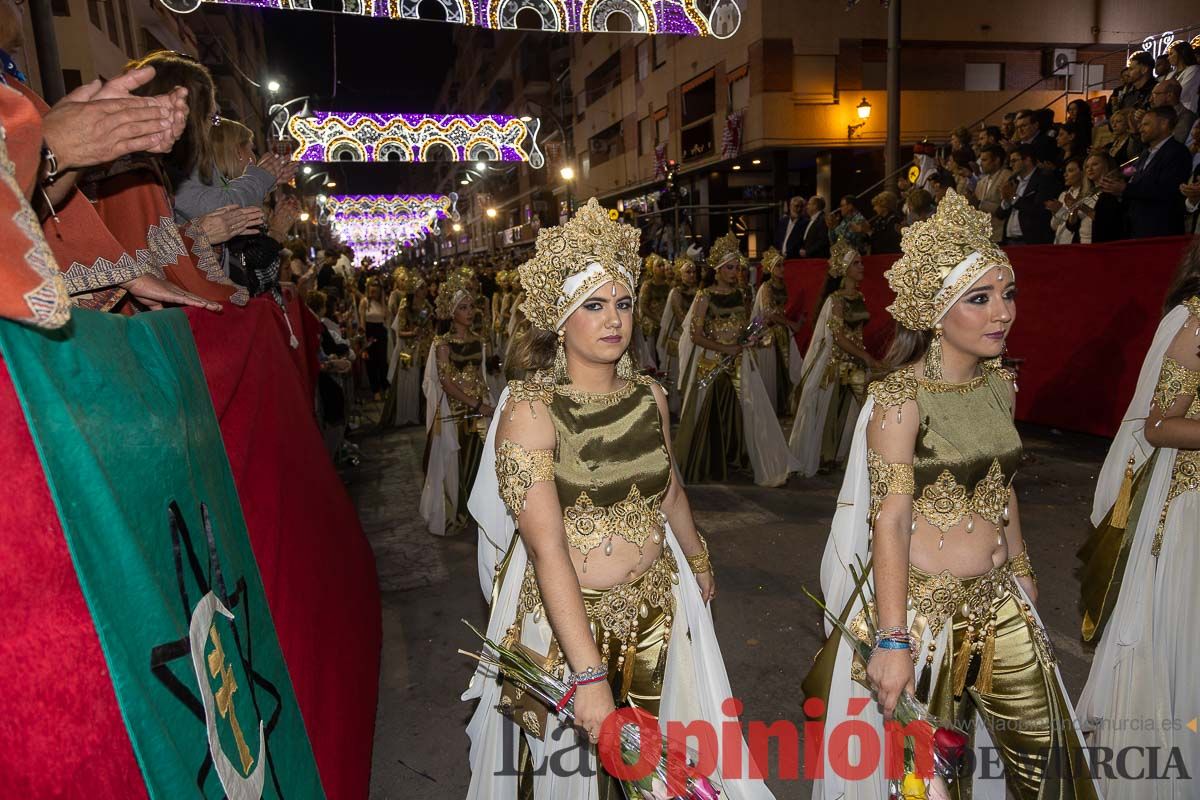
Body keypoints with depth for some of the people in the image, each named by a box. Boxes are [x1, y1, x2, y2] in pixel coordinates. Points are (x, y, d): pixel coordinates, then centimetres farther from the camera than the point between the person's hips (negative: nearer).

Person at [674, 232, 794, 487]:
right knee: (709, 416, 1)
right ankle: (706, 466, 17)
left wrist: (744, 341, -1)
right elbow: (695, 335, -9)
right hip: (710, 365, -4)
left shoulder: (742, 296, 10)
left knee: (738, 414, 0)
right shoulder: (705, 296, -5)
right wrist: (724, 348, -15)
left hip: (738, 366, 4)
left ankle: (731, 462, 9)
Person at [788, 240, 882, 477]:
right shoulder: (836, 300, -13)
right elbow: (840, 337, -17)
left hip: (855, 363, 7)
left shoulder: (860, 297, 9)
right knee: (828, 413, 3)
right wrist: (868, 358, -16)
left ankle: (838, 457, 20)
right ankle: (818, 458, 17)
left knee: (848, 413, 8)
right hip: (836, 363, -6)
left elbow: (858, 332, 14)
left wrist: (867, 357, 3)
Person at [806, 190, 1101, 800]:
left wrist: (1021, 569, 20)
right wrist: (893, 641, -22)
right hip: (922, 601, -6)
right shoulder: (900, 397, -20)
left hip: (998, 599, 7)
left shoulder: (999, 384, 2)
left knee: (1044, 745, 16)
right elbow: (890, 521, -22)